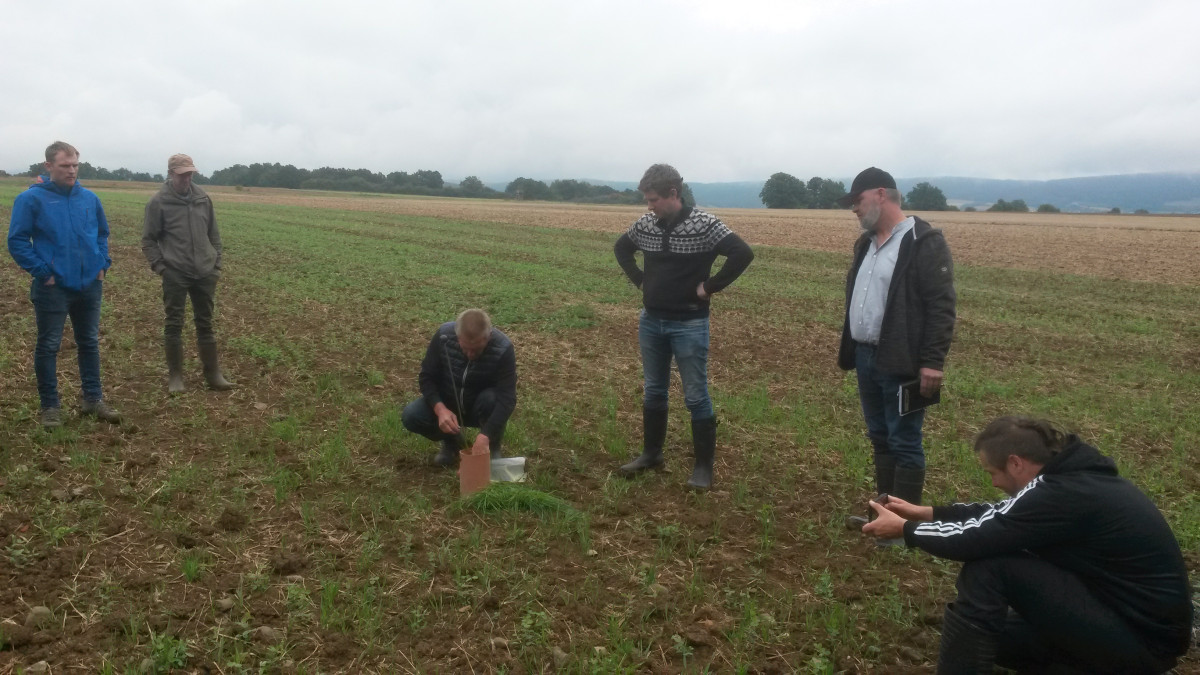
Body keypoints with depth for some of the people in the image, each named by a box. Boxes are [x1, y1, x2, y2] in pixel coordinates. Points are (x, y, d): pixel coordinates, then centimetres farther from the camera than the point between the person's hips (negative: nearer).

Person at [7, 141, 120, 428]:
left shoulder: (89, 198, 5)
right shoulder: (31, 198, -8)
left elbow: (102, 234, 18)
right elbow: (17, 241, -9)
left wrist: (102, 264, 7)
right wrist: (42, 272, -13)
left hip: (90, 284, 5)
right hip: (53, 287, -4)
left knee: (89, 342, 13)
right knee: (48, 346, 4)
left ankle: (94, 399, 23)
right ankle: (50, 406, 14)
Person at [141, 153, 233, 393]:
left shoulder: (203, 197, 6)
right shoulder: (159, 201, -5)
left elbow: (213, 234, 13)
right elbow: (148, 240, -1)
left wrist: (216, 264, 8)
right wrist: (160, 267, -9)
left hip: (205, 274, 3)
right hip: (175, 275, -3)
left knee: (206, 324, 10)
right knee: (174, 325, 4)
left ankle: (213, 374, 18)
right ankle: (175, 376, 14)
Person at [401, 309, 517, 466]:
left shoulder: (503, 348, -29)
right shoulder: (443, 335, -23)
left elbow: (507, 398, -34)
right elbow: (426, 377, -15)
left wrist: (485, 436, -47)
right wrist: (440, 409, -33)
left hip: (480, 407, -2)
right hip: (447, 404, 2)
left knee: (491, 399, -35)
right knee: (410, 416, -24)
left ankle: (492, 447, -5)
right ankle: (452, 442, 6)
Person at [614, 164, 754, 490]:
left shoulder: (704, 224, -14)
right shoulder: (645, 224, 1)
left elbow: (743, 254, -21)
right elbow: (621, 248, 20)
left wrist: (710, 287, -17)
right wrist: (639, 279, 7)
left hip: (689, 324, -5)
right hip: (651, 321, 5)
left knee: (696, 396, 1)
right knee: (654, 390, 16)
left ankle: (704, 465, 12)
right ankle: (651, 453, 30)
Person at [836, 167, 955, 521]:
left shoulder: (924, 242, -13)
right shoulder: (867, 243, 14)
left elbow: (941, 306, -17)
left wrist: (932, 361, -21)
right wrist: (849, 350, 17)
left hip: (900, 364, -8)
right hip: (866, 358, 8)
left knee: (904, 443, 0)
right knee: (880, 438, 16)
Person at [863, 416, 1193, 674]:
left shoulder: (1065, 494, -26)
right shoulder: (1072, 473, 3)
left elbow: (973, 540, -24)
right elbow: (997, 515, 16)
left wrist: (903, 528, -8)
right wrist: (926, 513, 14)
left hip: (1144, 640, -10)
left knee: (986, 566, -20)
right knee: (984, 636, 15)